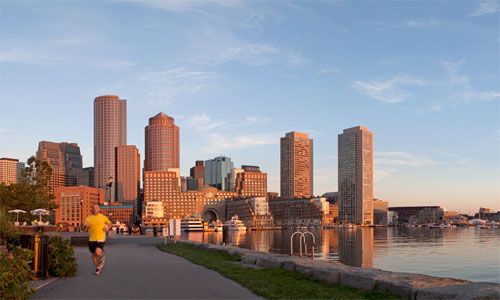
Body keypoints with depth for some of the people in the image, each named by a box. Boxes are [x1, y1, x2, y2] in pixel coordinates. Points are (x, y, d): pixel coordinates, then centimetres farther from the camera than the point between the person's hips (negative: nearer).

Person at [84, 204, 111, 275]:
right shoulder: (89, 218, 6)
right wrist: (87, 225, -28)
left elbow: (109, 223, 20)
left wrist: (107, 228, 0)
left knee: (98, 252, -21)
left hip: (101, 238, -3)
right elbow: (85, 225, -5)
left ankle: (102, 257, 15)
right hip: (92, 239, 3)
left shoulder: (103, 217, 5)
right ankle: (98, 268, 29)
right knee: (94, 254, 10)